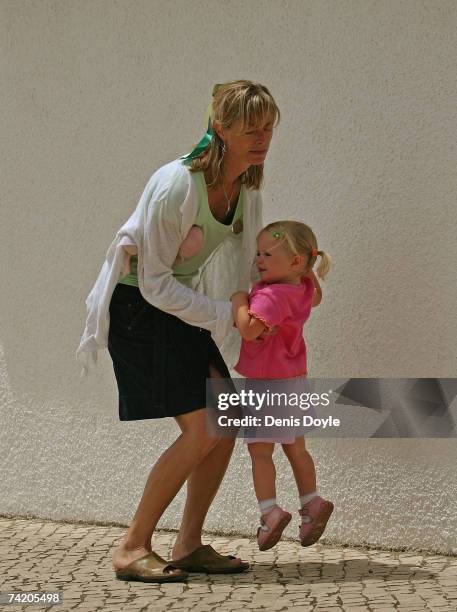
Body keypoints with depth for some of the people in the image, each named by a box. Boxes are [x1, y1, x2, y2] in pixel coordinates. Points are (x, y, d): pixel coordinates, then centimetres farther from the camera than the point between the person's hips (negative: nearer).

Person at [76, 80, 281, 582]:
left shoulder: (246, 183, -2)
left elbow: (247, 260, 13)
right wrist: (225, 315, -19)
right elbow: (154, 282, -22)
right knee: (201, 430, -15)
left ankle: (188, 545, 8)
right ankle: (132, 549, -5)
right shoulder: (176, 185, -27)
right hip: (134, 305, -8)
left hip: (176, 304, 8)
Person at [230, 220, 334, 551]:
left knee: (259, 449, -4)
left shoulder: (271, 295, -25)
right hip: (293, 379, 9)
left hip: (270, 383, -9)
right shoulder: (302, 289, 2)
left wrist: (239, 299, -22)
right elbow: (316, 297, 26)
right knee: (295, 448, 18)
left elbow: (249, 328, -38)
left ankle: (270, 509, -10)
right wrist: (309, 269, 15)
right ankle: (312, 503, 22)